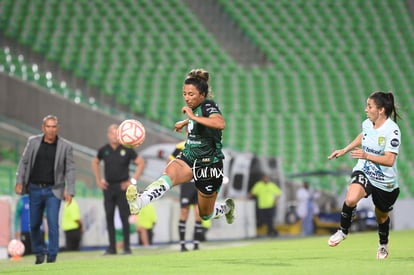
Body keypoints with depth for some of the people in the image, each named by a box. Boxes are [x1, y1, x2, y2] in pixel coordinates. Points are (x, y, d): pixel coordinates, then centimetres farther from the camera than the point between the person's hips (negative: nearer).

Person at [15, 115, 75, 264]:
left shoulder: (65, 146, -2)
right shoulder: (33, 141, 3)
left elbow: (70, 170, -2)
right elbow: (24, 162, 8)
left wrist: (69, 191, -9)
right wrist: (19, 181, -1)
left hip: (53, 191, -3)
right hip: (35, 189, 3)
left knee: (53, 224, -12)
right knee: (34, 224, 10)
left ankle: (52, 256, -6)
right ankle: (39, 252, 29)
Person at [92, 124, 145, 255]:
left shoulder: (127, 150, -5)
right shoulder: (104, 150, 4)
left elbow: (141, 163, 0)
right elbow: (95, 162, 23)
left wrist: (133, 180, -4)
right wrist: (98, 180, 14)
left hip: (122, 187, -3)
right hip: (108, 186, 3)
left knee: (124, 217, -5)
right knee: (109, 217, 4)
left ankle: (127, 247, -2)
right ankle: (112, 247, 10)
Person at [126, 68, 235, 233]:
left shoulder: (208, 105, -18)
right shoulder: (195, 107, 4)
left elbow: (220, 123, -41)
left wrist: (193, 117, -39)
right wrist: (185, 123, 36)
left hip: (209, 165, -6)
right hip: (188, 158, 6)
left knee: (206, 215, 10)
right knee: (169, 173, -31)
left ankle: (227, 207, 46)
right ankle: (137, 203, -56)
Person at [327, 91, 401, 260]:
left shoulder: (392, 130, -24)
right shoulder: (367, 124, -5)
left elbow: (389, 160, -31)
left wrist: (366, 156, -43)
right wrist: (344, 150, 23)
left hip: (385, 182, -3)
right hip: (364, 172, 3)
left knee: (382, 216, 19)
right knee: (351, 199, -29)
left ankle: (383, 245, 49)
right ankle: (343, 231, -4)